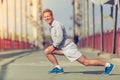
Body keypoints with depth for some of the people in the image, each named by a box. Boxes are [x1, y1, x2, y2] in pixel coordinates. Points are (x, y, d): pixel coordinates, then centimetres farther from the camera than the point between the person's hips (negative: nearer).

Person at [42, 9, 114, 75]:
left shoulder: (57, 24, -16)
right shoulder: (51, 26, 15)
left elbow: (60, 38, -24)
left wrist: (53, 47, -14)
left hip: (69, 47, -10)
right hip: (63, 48, 10)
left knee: (85, 62, -9)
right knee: (47, 51, 2)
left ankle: (108, 65, -1)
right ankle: (58, 68, 4)